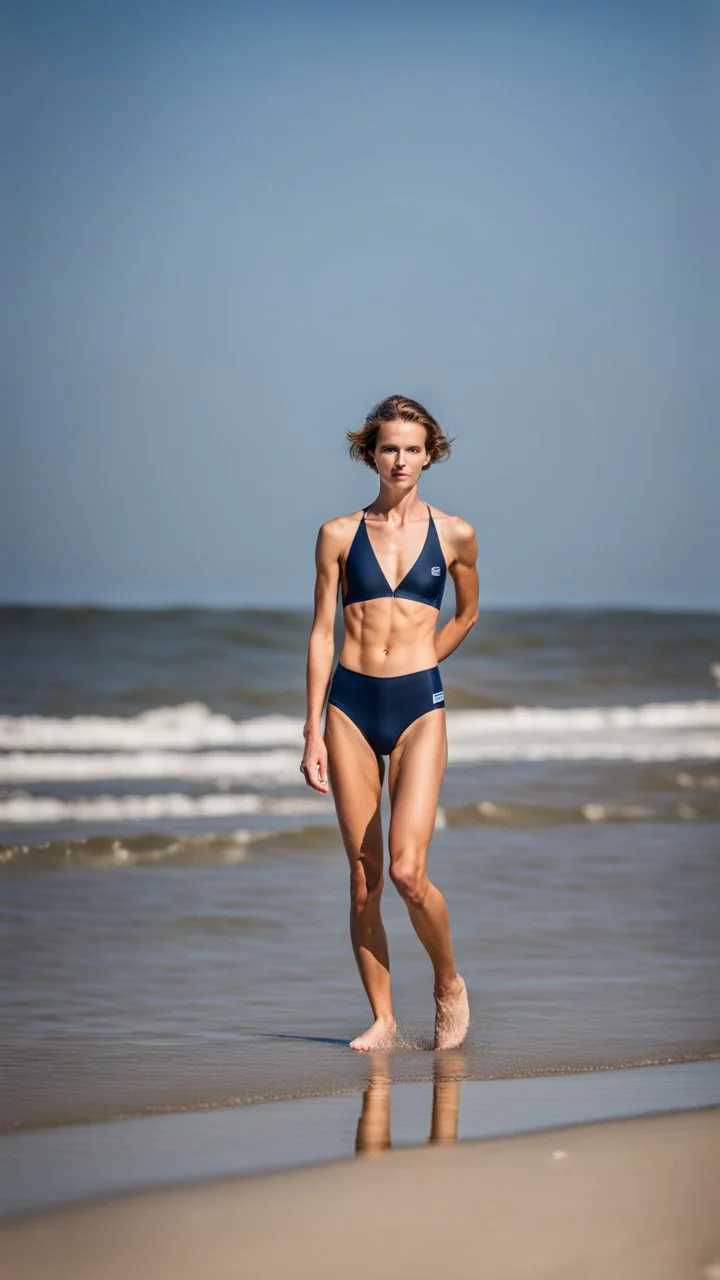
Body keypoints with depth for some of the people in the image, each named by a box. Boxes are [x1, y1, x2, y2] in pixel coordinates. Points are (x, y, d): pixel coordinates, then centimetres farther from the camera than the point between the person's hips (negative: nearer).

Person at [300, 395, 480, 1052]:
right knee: (363, 876, 2)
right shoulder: (339, 534, 4)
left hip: (418, 708, -1)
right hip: (350, 706, 1)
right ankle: (382, 1019, 11)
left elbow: (468, 614, 21)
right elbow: (322, 633, 5)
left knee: (407, 870, -13)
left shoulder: (455, 534, 4)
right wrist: (314, 731, 1)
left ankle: (450, 983, 12)